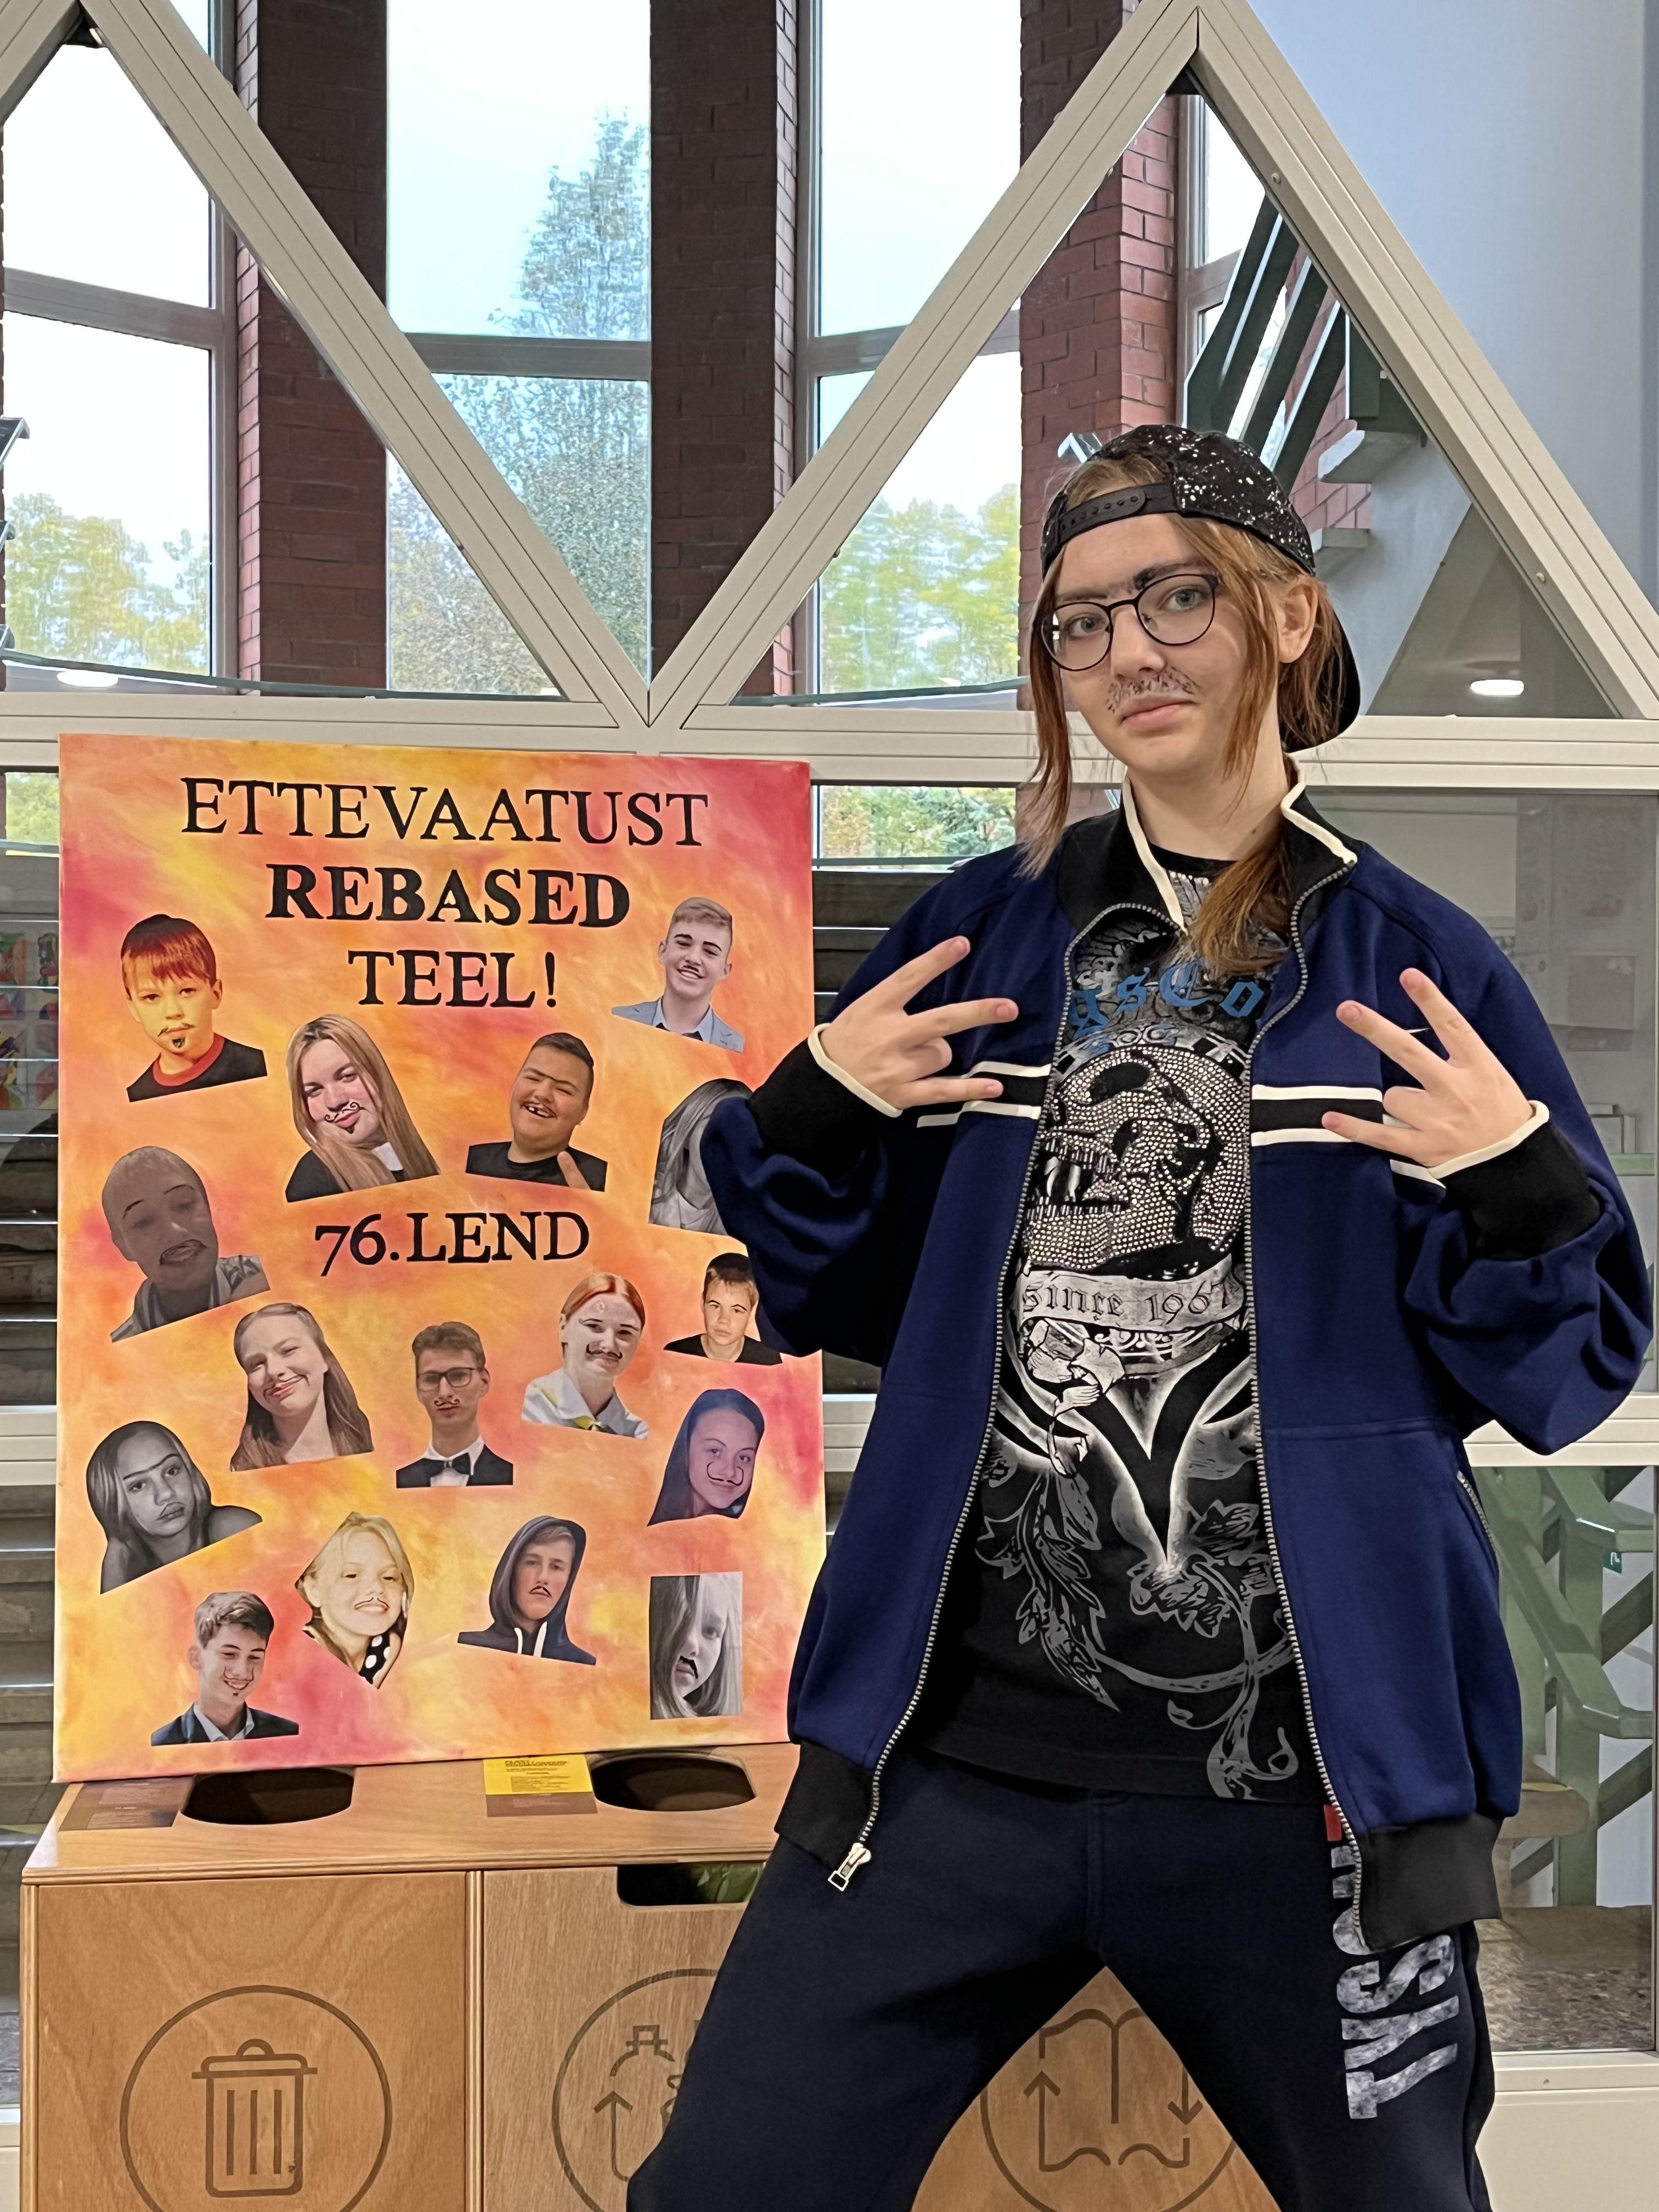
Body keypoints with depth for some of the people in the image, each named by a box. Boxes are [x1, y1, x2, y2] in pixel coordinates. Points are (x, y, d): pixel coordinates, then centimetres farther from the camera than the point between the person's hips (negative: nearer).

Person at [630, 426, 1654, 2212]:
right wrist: (808, 1115, -6)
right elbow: (835, 1305, 11)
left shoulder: (1420, 973, 0)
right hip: (953, 1744, 2)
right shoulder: (980, 938, 6)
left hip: (1301, 1778, -1)